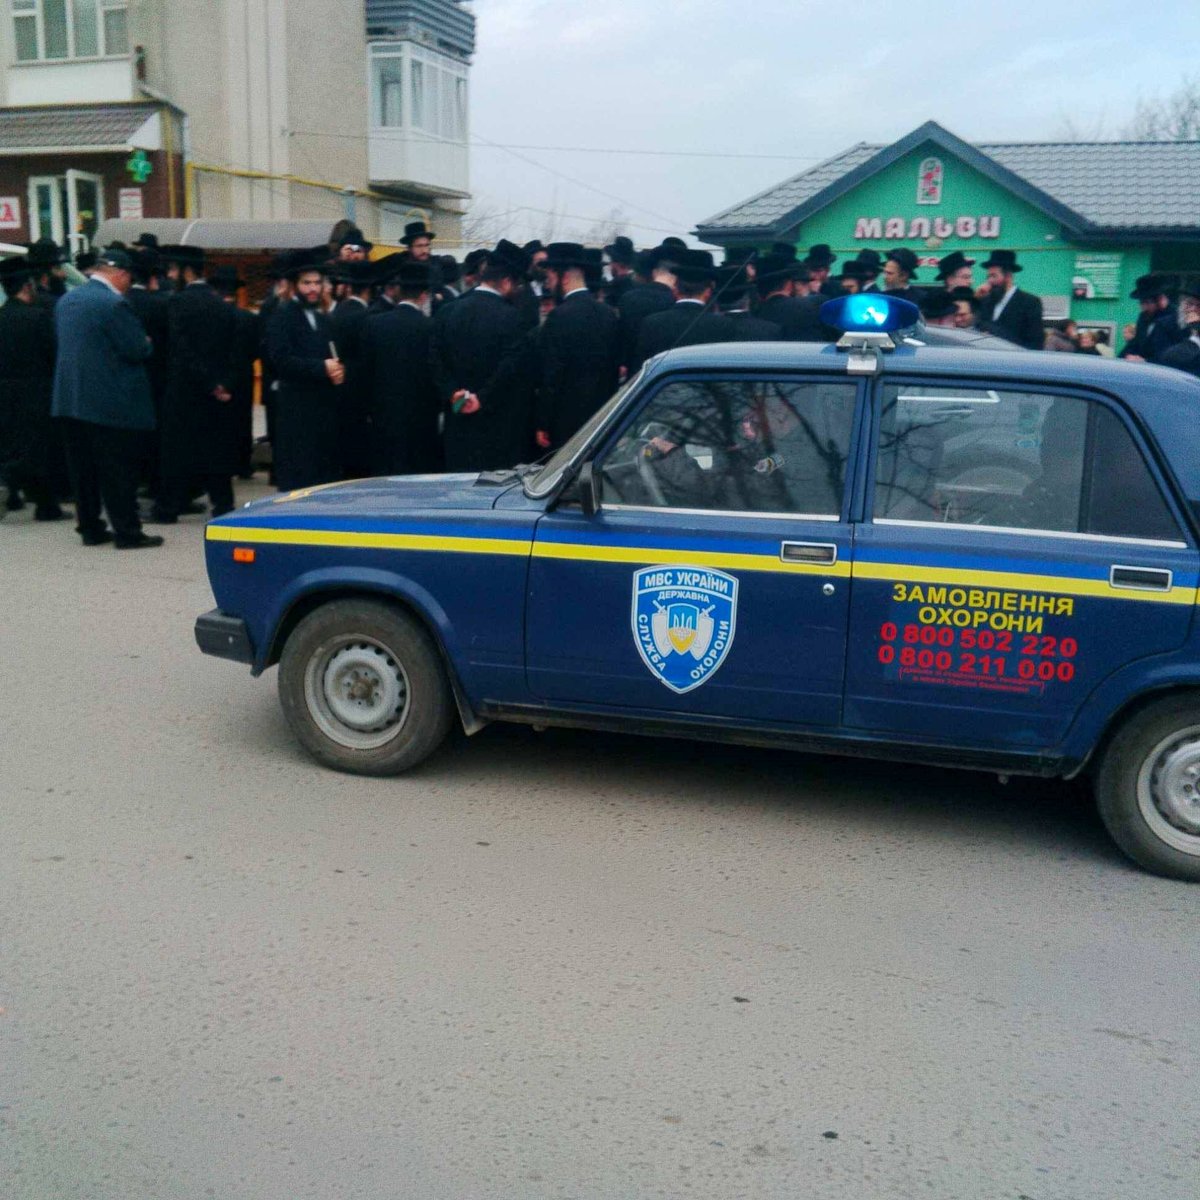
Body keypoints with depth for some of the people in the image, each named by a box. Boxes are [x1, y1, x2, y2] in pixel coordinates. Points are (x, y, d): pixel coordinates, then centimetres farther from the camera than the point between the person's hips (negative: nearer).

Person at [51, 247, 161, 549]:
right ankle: (127, 532, 3)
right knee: (118, 470, -1)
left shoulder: (66, 301, 11)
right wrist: (147, 344, 6)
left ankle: (90, 528, 19)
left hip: (70, 397, 8)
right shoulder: (113, 304, -16)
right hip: (110, 403, -8)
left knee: (83, 467, 13)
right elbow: (138, 349, -18)